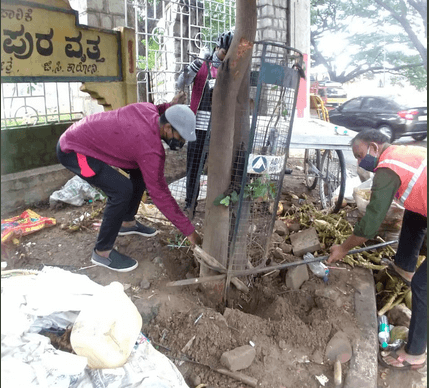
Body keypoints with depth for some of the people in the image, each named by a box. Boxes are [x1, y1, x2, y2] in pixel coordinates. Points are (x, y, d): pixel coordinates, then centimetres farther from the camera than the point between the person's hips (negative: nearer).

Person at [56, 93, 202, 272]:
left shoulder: (148, 108, -9)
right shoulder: (151, 150, -30)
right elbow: (160, 194, -25)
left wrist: (167, 107, 0)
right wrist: (189, 231, -19)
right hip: (72, 151, -9)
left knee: (140, 172, 9)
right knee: (122, 190, -24)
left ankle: (127, 222, 25)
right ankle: (102, 252, -7)